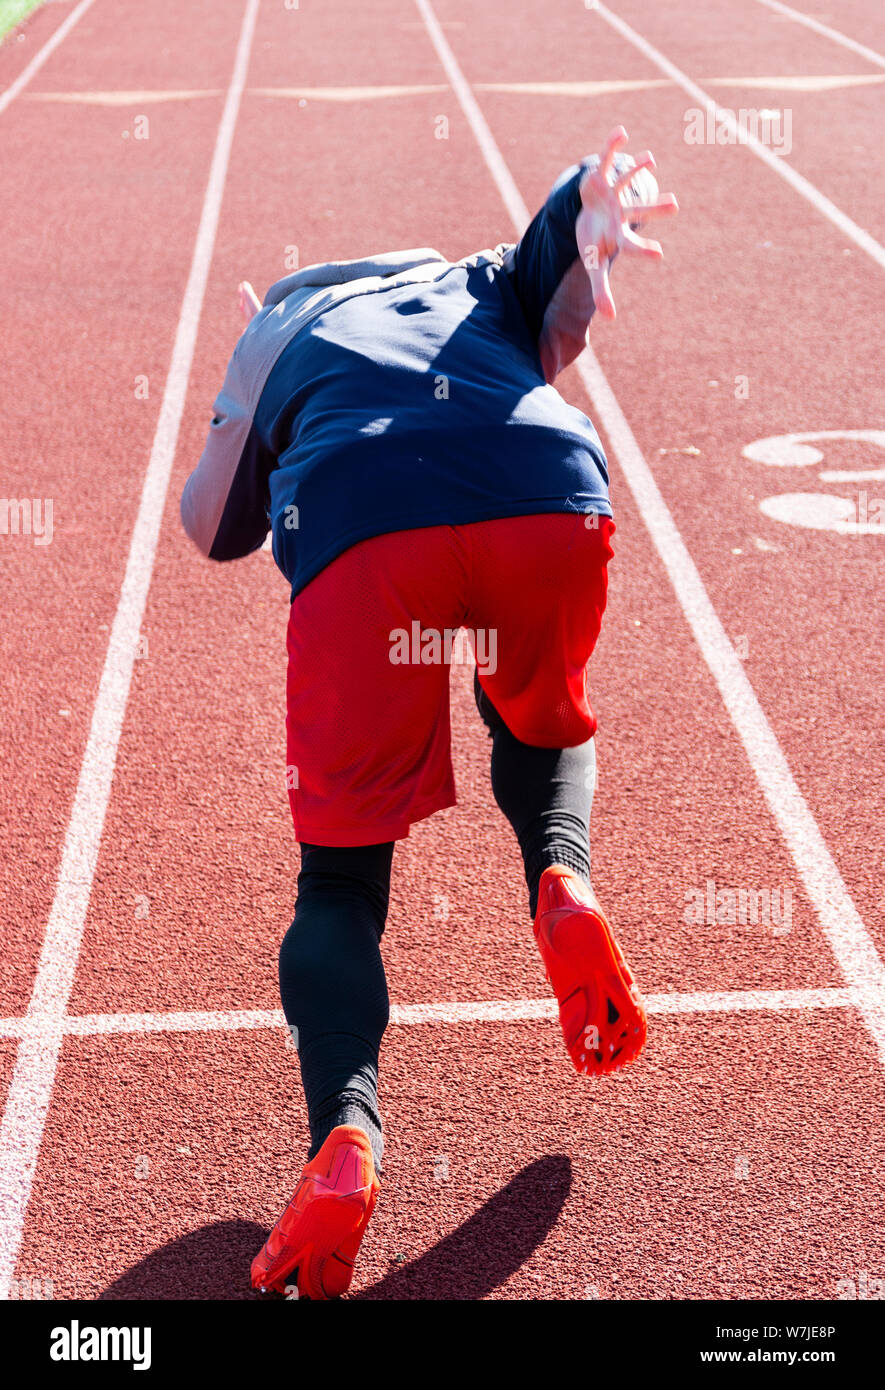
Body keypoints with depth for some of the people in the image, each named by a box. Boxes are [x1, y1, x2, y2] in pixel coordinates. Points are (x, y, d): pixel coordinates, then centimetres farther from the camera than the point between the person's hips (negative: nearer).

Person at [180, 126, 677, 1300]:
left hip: (357, 524, -1)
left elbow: (214, 529, 25)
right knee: (545, 726, 33)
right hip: (550, 492, 2)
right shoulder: (493, 287, 38)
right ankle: (562, 882, 2)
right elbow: (583, 195, 17)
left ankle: (344, 1134, -14)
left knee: (341, 871, 10)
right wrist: (600, 224, -3)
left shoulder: (279, 326, 36)